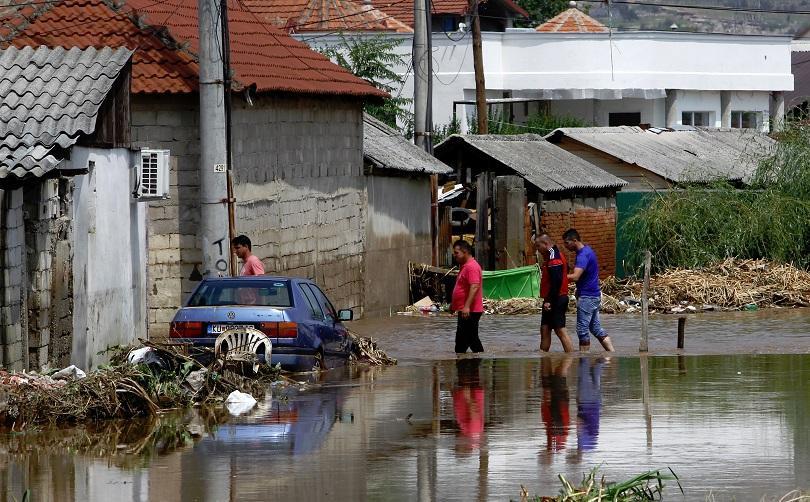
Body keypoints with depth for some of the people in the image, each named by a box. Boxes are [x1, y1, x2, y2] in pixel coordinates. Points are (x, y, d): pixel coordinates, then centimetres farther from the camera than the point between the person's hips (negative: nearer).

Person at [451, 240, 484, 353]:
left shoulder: (472, 267, -17)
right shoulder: (464, 266, 18)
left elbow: (474, 287, -27)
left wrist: (467, 306, -32)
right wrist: (454, 304, 31)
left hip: (469, 311, -11)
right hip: (465, 311, 11)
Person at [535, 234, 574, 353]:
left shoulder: (554, 258, -17)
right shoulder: (552, 256, 16)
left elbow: (556, 282, -25)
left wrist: (550, 301, -24)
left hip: (555, 301, -11)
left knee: (560, 330, -9)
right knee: (545, 329, 14)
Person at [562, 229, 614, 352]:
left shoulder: (583, 255, -20)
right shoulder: (586, 251, 12)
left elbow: (575, 277, -31)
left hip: (587, 297, -10)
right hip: (594, 295, 10)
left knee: (583, 330, -3)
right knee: (596, 328, 13)